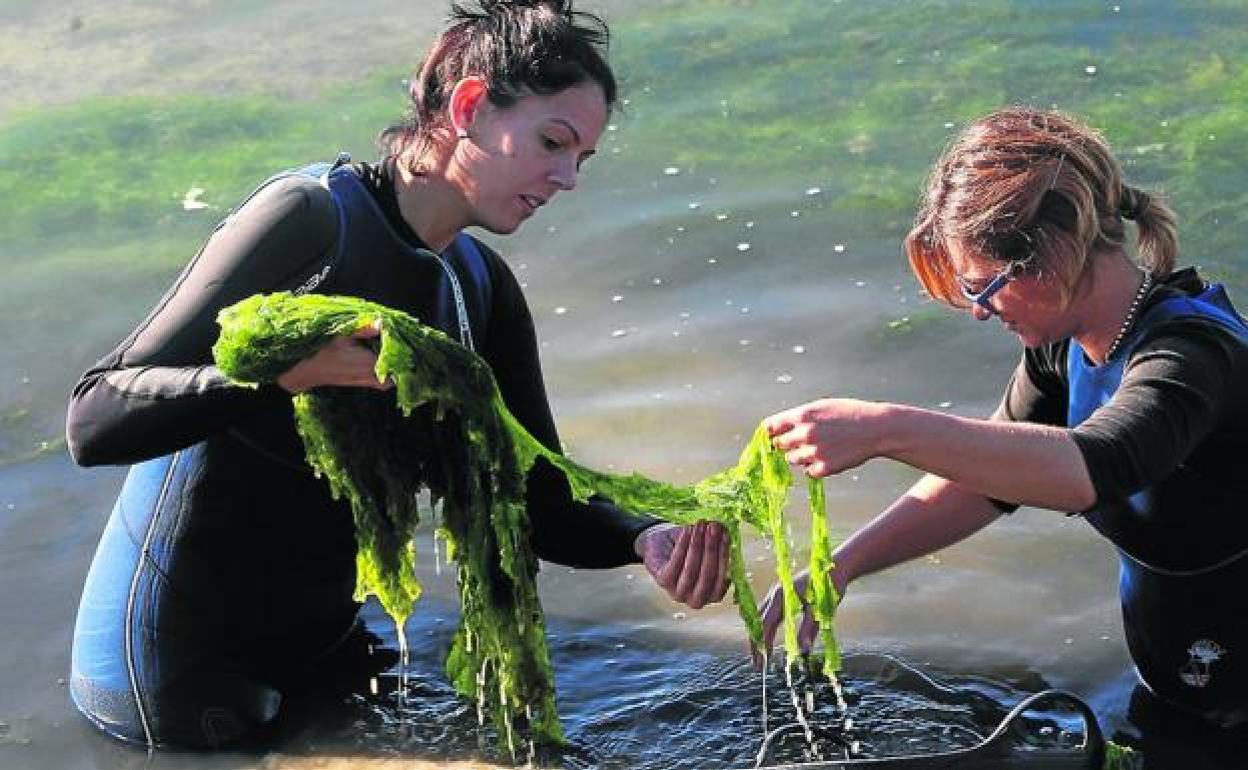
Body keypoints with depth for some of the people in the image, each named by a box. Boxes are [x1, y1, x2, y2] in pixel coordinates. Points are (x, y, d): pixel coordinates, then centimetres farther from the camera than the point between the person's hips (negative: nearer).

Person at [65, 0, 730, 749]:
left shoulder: (481, 290, 3)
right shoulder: (312, 217, -19)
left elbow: (536, 500, 1)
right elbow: (94, 422, -24)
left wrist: (647, 538, -19)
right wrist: (285, 369, -40)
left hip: (317, 644, 7)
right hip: (176, 674, -7)